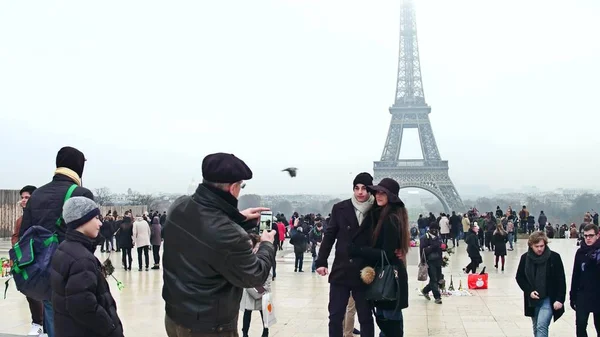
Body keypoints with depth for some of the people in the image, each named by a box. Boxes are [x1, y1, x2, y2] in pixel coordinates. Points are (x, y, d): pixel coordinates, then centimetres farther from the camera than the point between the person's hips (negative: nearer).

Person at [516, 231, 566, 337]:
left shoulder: (554, 257, -11)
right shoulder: (525, 258, -2)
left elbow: (561, 280, -7)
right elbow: (519, 277, 6)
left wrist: (559, 299, -13)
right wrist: (529, 291, -8)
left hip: (549, 299, -4)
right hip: (532, 299, 4)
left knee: (542, 326, -17)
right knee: (536, 328, 15)